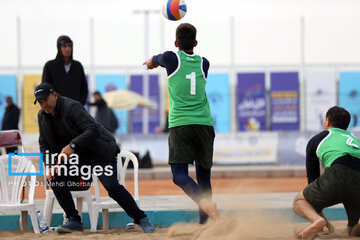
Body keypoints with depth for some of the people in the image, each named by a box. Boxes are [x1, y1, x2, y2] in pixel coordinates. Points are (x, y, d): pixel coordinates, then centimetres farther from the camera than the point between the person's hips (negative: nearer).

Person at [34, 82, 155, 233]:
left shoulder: (71, 107, -21)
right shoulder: (42, 116, 2)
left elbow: (93, 130, -30)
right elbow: (44, 144, 10)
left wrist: (72, 145, -41)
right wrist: (50, 166, -6)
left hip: (101, 152, -7)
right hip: (78, 157, 7)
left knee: (112, 186, -23)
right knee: (55, 179, -10)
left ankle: (141, 219, -10)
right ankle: (74, 221, -2)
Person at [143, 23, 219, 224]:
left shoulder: (171, 58, 2)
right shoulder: (203, 63, 12)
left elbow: (154, 61, 25)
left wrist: (152, 62, 51)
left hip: (180, 124, -3)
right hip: (204, 123, 4)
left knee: (180, 175, -9)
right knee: (204, 175, 10)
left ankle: (203, 200, -37)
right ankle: (204, 223, 6)